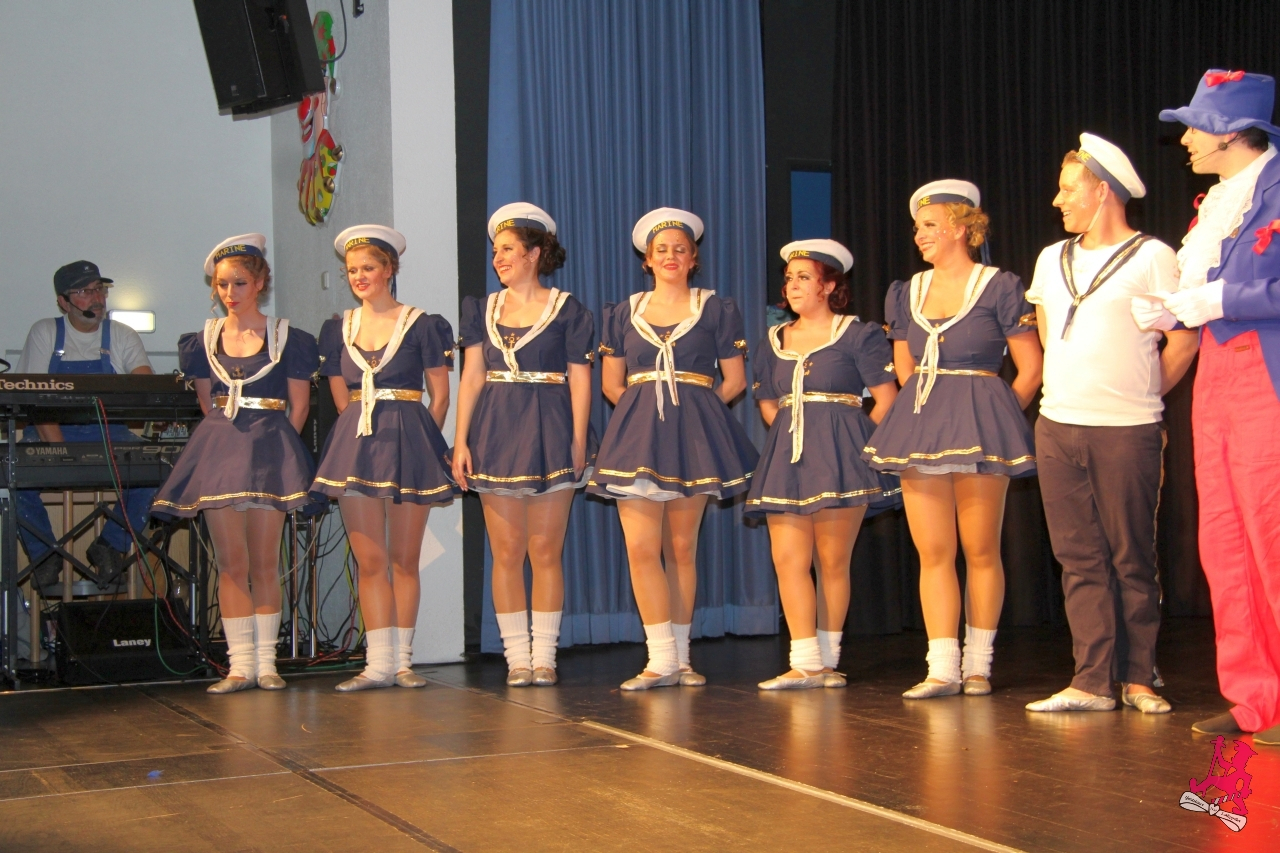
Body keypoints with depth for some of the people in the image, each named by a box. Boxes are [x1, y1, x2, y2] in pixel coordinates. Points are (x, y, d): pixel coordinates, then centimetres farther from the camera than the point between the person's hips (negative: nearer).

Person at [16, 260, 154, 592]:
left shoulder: (123, 336, 6)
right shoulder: (45, 333, 2)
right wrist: (59, 449, -23)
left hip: (108, 432, 1)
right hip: (52, 431, -1)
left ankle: (111, 546, -6)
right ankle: (43, 553, -6)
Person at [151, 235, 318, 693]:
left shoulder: (287, 339, 2)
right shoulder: (204, 341, 10)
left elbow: (299, 405, 5)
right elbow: (206, 402, 17)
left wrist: (274, 444, -1)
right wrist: (227, 438, 8)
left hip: (269, 449, -2)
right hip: (219, 447, 2)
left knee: (264, 564, -1)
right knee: (231, 564, -1)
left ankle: (266, 662, 6)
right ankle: (240, 664, 2)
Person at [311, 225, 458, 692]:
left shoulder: (421, 325, 2)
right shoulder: (338, 329, 13)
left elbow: (440, 395, 3)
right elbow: (341, 399, 16)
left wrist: (420, 439, -1)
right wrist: (362, 431, 7)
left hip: (408, 442, -3)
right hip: (355, 443, 3)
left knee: (404, 560, 1)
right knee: (370, 561, -1)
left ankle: (402, 661, 6)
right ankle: (378, 663, 0)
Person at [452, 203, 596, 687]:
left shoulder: (565, 309, 3)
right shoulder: (484, 310, 13)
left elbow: (580, 379, 0)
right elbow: (472, 376, 10)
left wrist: (579, 441, -9)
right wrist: (461, 440, 1)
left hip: (550, 433, -3)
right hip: (495, 432, 3)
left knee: (546, 551, -1)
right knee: (505, 552, 1)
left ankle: (544, 656, 6)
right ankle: (517, 657, 6)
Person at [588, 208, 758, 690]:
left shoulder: (715, 310, 9)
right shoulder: (625, 312, 13)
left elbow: (734, 380, 8)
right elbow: (610, 383, 15)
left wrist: (693, 410, 2)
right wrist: (643, 411, 5)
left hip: (693, 434, -1)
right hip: (637, 432, 1)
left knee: (681, 549, 1)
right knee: (641, 547, -10)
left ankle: (680, 658, 7)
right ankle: (662, 660, -9)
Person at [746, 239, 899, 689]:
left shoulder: (858, 335, 0)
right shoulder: (773, 341, 16)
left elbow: (886, 398, -3)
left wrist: (859, 441, -4)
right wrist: (791, 434, 10)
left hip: (839, 457, -5)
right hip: (786, 457, 5)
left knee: (833, 563, -2)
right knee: (788, 560, -5)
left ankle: (828, 659, 7)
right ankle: (805, 664, -5)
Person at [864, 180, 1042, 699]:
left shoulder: (998, 288, -2)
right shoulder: (907, 293, 13)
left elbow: (1030, 369, -1)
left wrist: (994, 416, 3)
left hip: (980, 422, -5)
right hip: (920, 423, 5)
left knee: (980, 550, 1)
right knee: (932, 553, -1)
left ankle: (978, 663, 10)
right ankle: (943, 668, 0)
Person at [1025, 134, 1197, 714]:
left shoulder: (1151, 257, -2)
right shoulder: (1051, 260, 16)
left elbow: (1183, 342, -1)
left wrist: (1141, 396, 6)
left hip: (1127, 431, -5)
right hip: (1057, 427, 5)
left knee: (1132, 558, 0)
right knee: (1080, 558, 2)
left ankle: (1139, 679, 10)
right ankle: (1092, 682, 4)